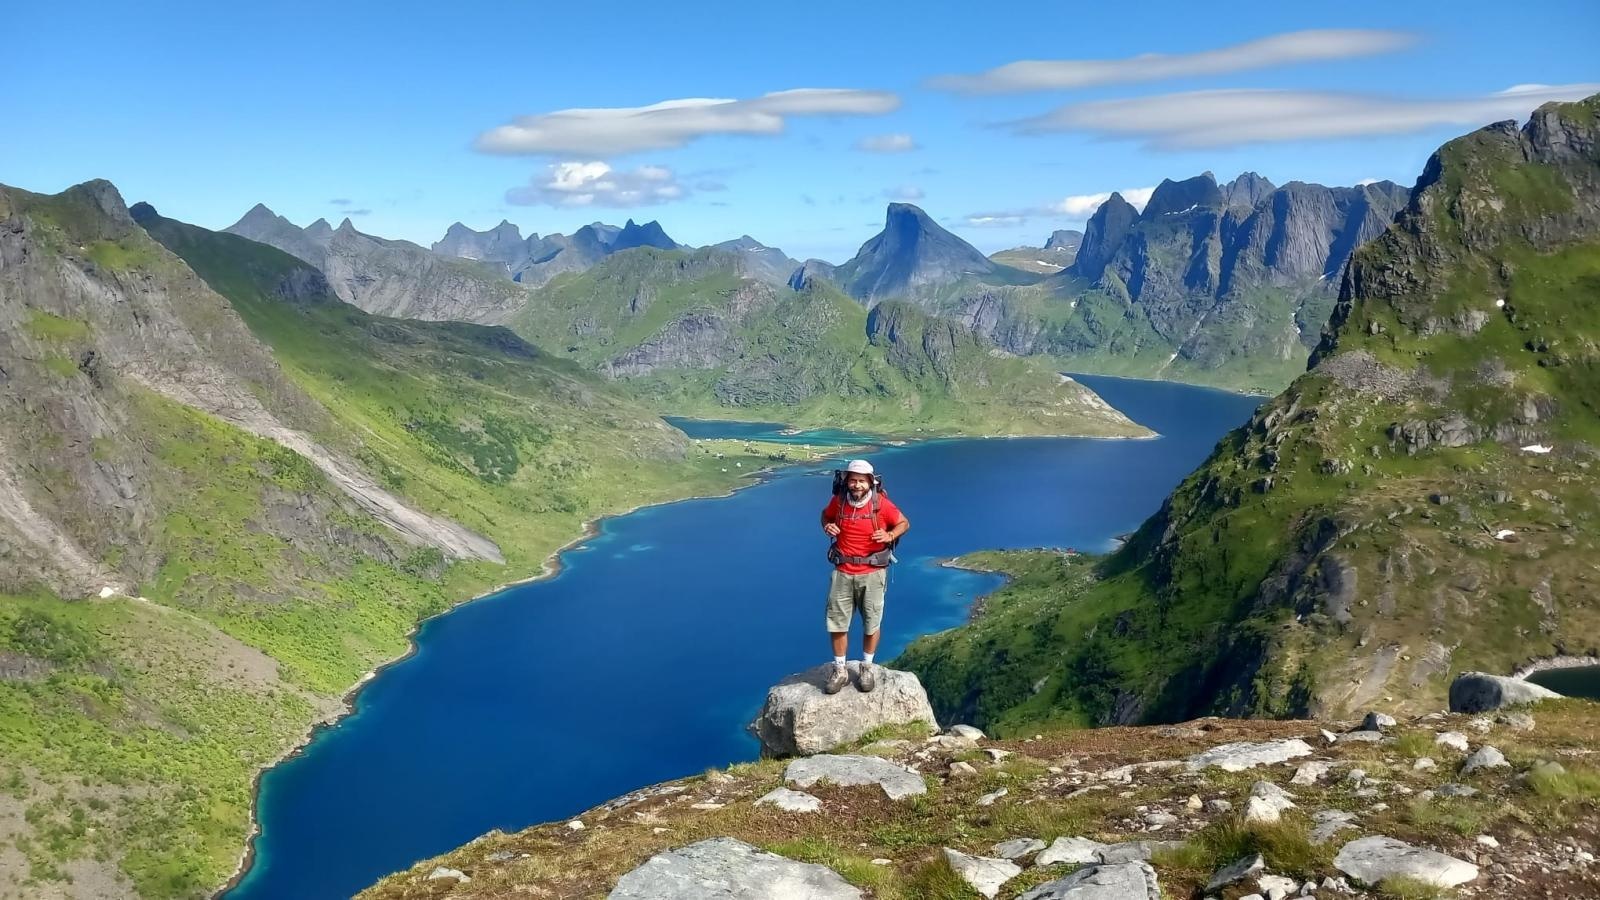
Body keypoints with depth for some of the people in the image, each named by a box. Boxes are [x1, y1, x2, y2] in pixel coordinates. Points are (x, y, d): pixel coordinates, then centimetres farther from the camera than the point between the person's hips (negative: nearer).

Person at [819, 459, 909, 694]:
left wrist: (890, 535, -18)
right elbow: (826, 515, 17)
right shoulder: (838, 501, -5)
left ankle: (867, 667, 28)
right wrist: (827, 526, -6)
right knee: (837, 623, 5)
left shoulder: (881, 503, -11)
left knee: (871, 623, 9)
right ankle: (839, 670, 20)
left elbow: (904, 523, 2)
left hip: (872, 573, -2)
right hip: (843, 572, 2)